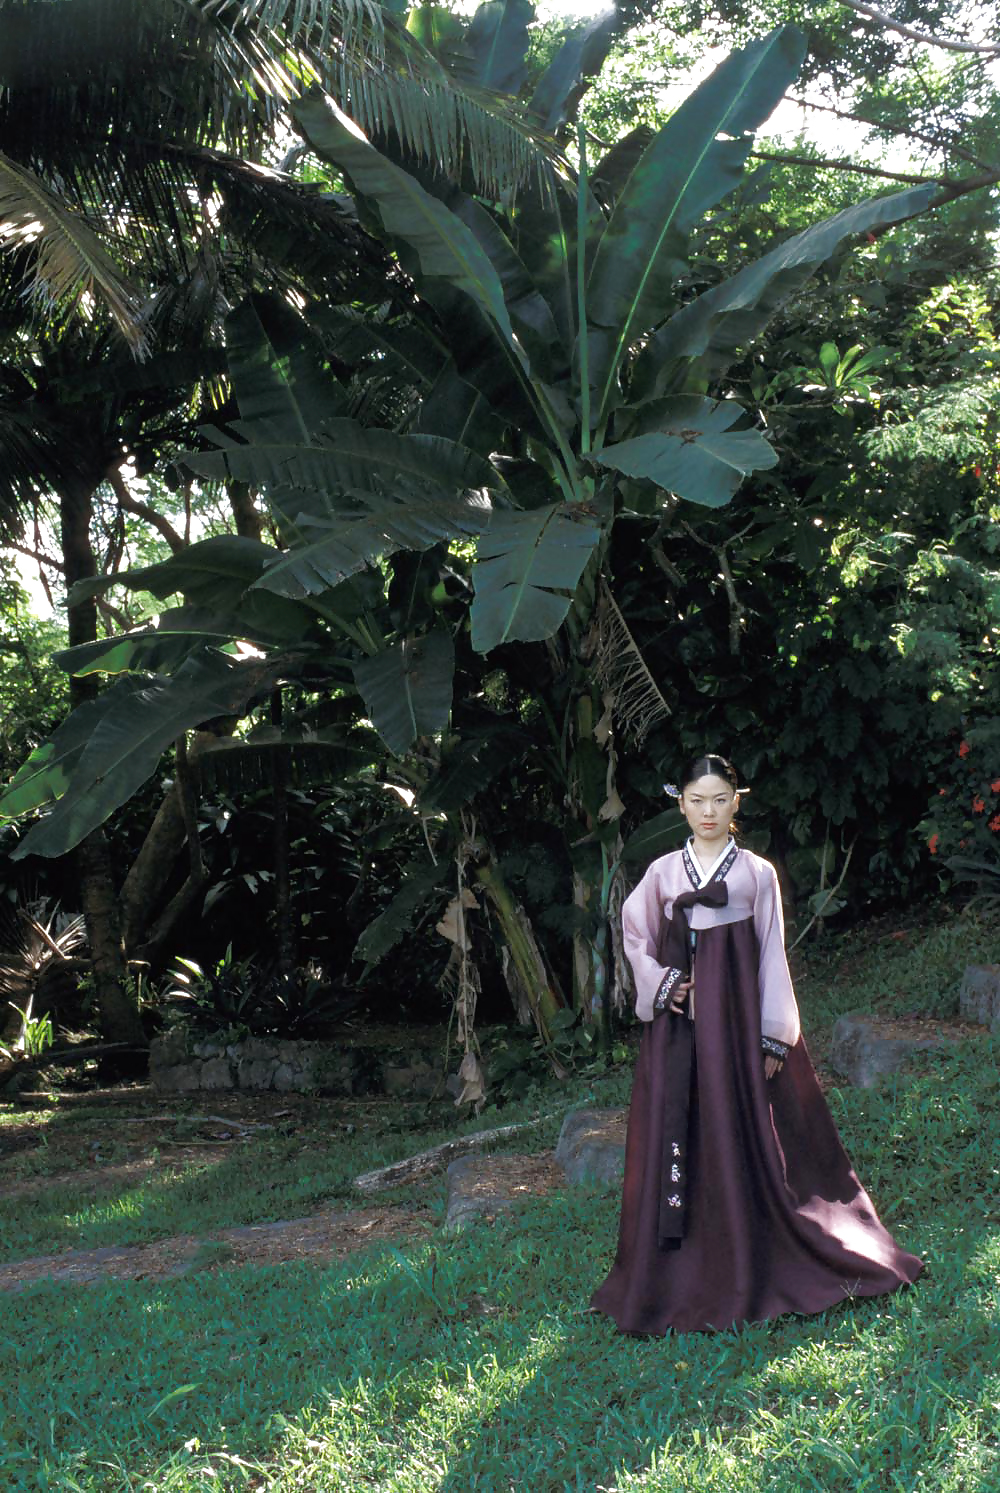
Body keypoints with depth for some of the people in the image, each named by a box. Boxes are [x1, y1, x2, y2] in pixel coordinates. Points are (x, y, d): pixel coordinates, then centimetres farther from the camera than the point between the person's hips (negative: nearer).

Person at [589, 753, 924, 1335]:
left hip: (737, 1015, -2)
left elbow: (772, 955, 3)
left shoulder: (758, 873, 4)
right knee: (677, 1131, 0)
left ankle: (752, 1267, 7)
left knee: (743, 1130, -2)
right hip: (678, 1022, 2)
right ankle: (676, 1271, 7)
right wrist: (661, 983, -4)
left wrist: (773, 1037, -2)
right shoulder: (663, 872, 8)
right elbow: (636, 938, 15)